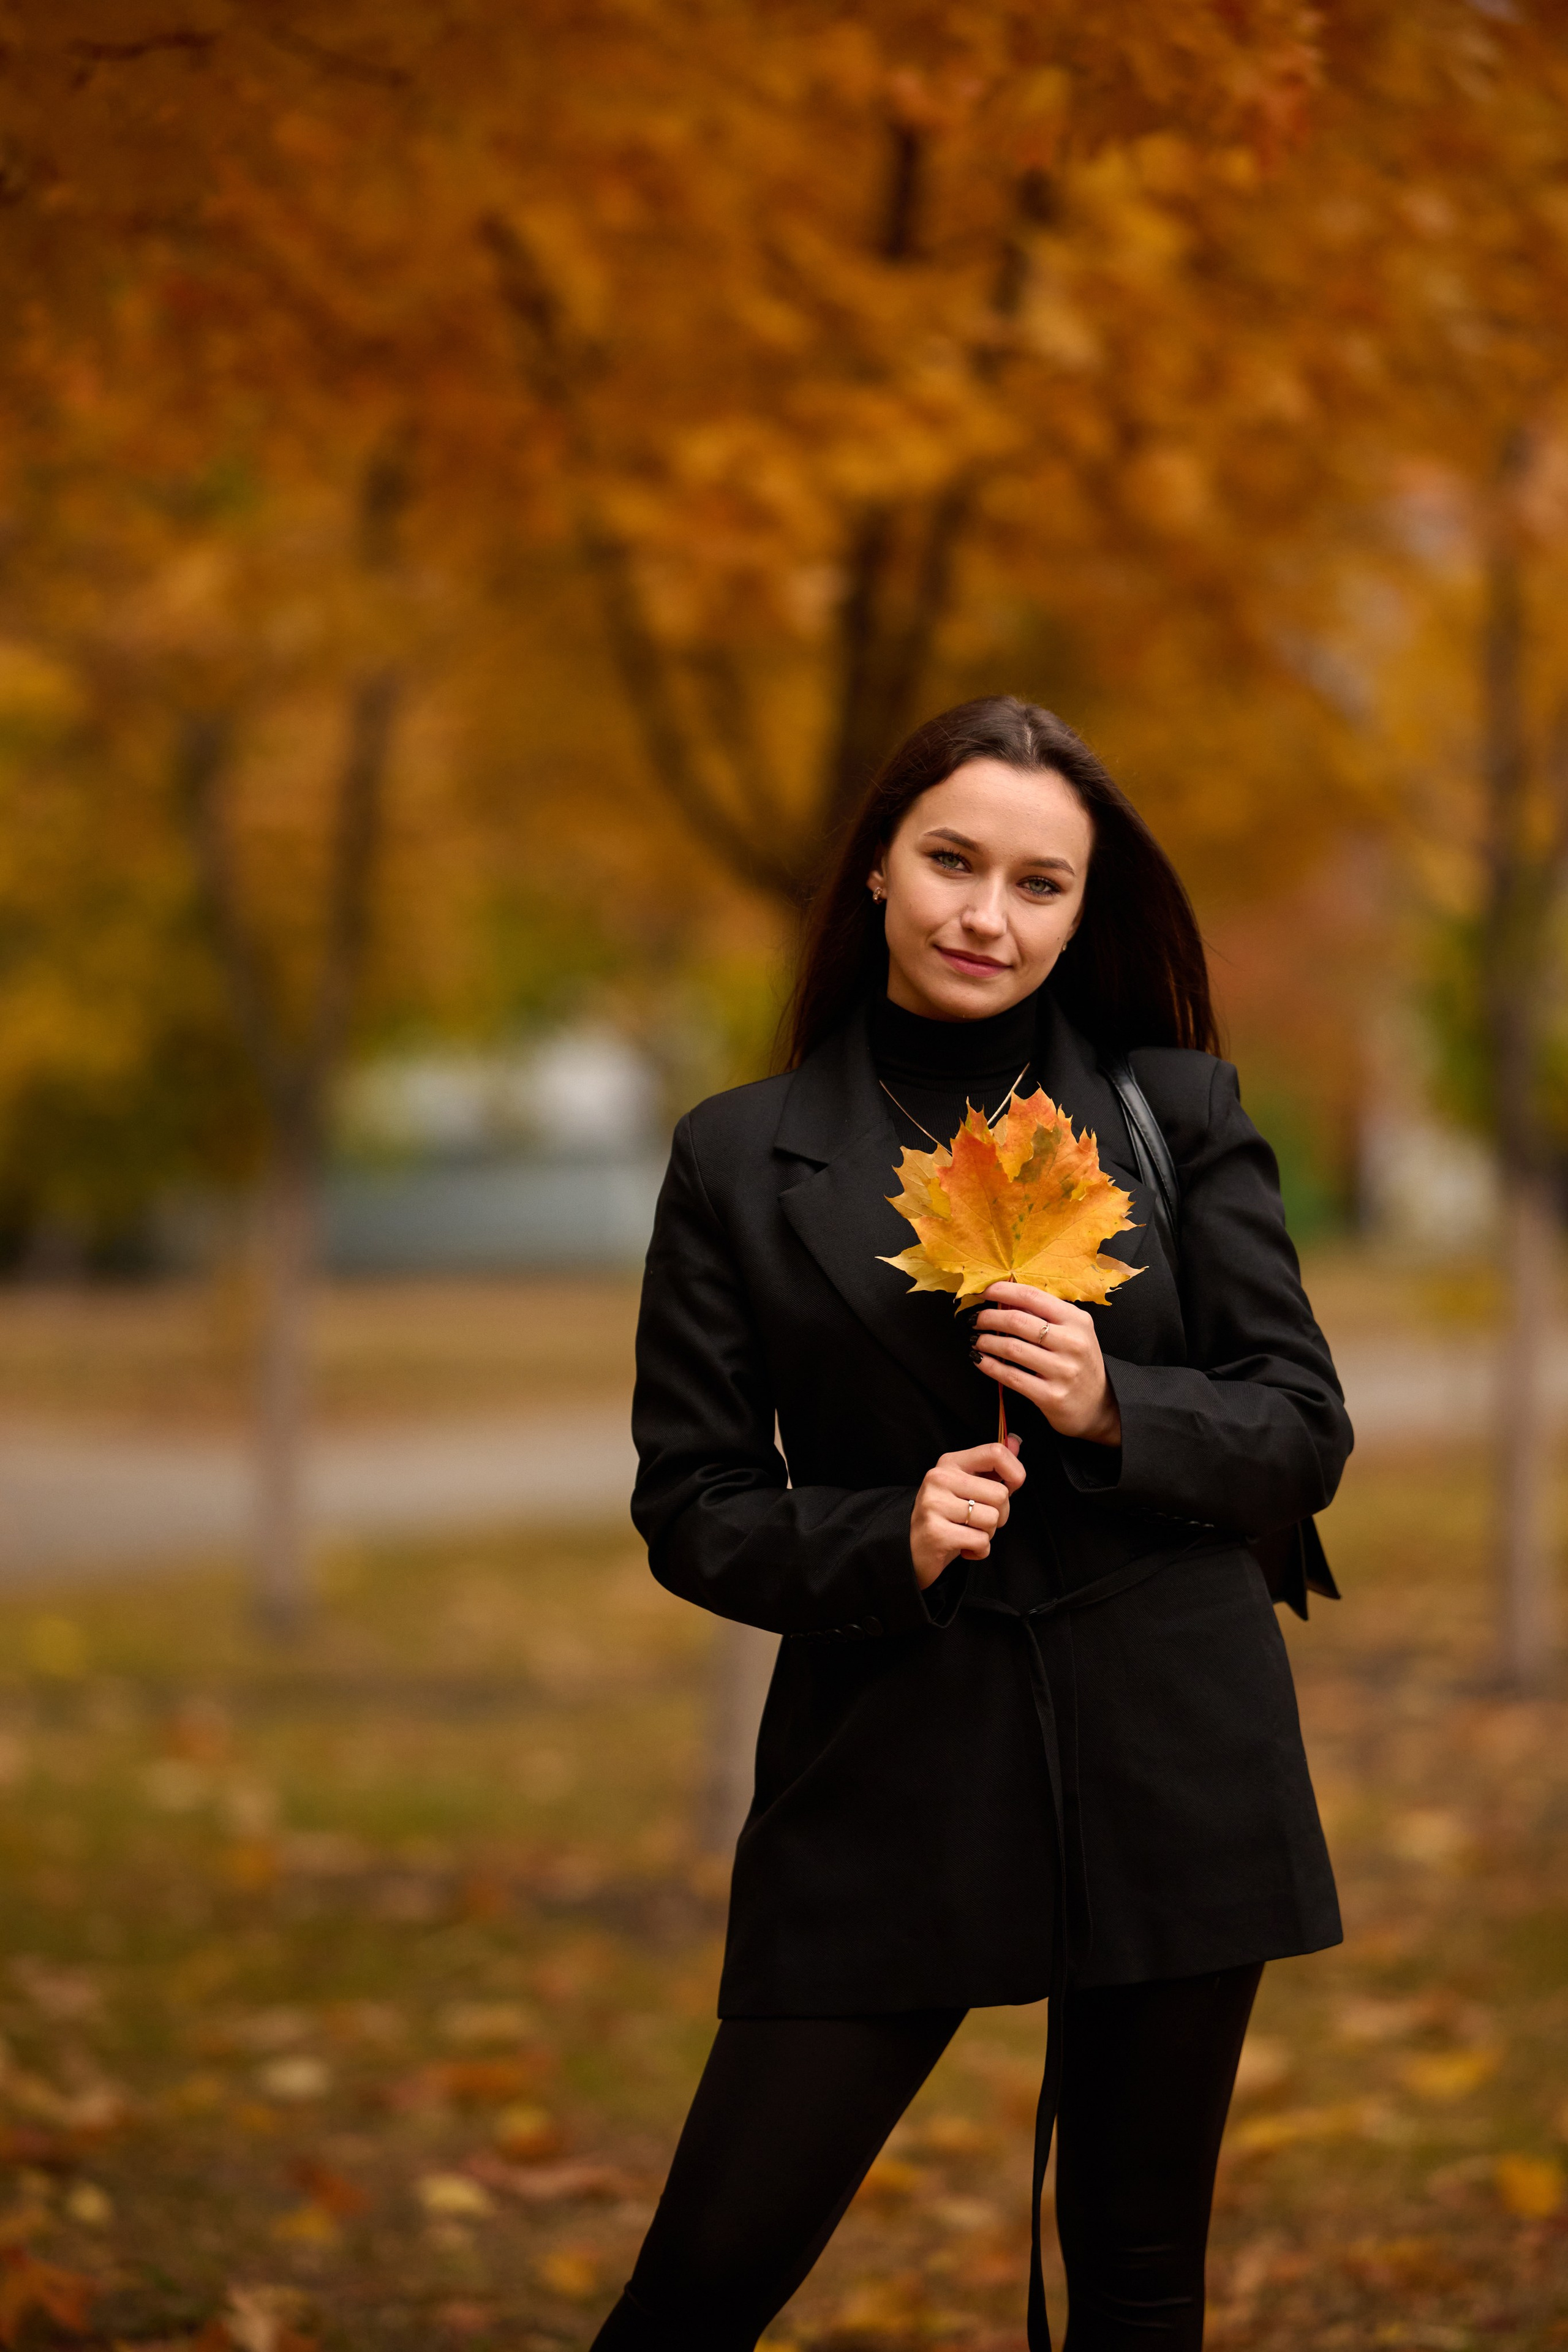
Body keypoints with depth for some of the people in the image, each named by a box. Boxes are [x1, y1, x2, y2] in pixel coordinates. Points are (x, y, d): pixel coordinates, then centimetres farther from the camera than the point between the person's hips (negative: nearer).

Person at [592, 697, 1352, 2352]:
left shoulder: (1179, 1112, 4)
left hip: (1170, 1762, 1)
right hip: (888, 1764, -1)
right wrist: (885, 1539, -15)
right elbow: (691, 1507, 3)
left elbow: (1306, 1434, 4)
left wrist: (1116, 1408, -15)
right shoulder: (738, 1160, 3)